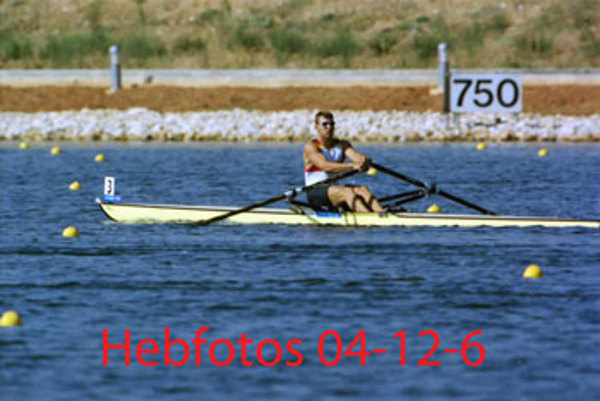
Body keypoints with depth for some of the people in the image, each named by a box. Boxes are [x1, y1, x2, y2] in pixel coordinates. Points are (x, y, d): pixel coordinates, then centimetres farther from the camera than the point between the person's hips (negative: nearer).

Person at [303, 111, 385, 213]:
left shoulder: (342, 145, 15)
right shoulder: (311, 147, -5)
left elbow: (355, 155, -6)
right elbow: (325, 166, -22)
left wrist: (364, 161, -32)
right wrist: (352, 166, -32)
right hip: (315, 192, -6)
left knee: (363, 190, -23)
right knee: (347, 191, -32)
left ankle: (380, 212, -50)